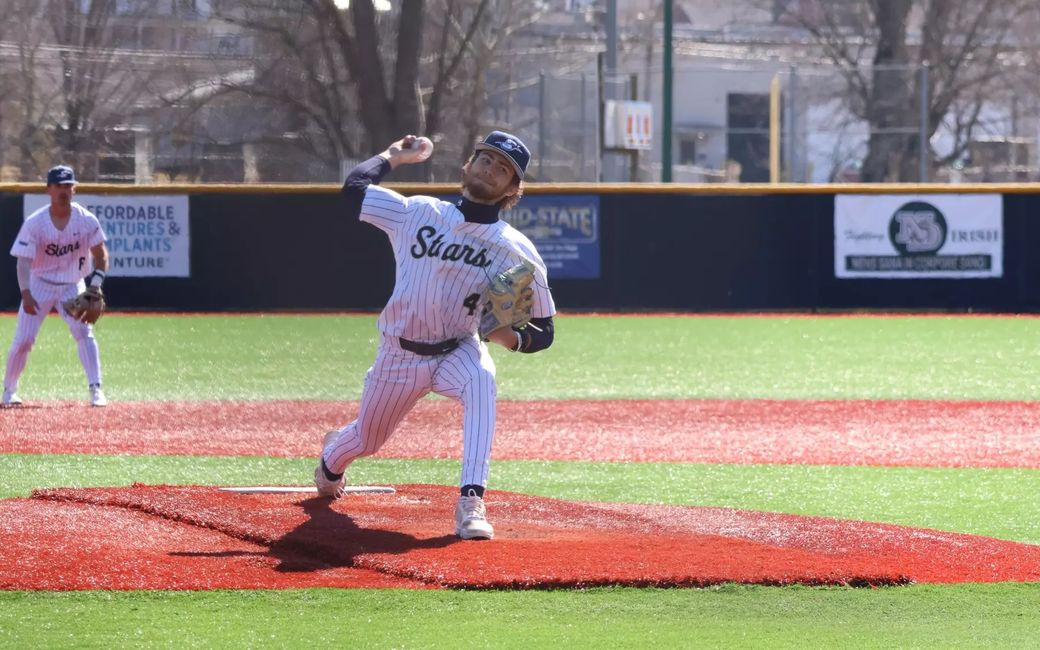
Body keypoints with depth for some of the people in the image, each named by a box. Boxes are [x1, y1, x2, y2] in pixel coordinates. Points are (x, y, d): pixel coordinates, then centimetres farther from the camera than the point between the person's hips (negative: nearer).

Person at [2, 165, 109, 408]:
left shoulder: (86, 221, -11)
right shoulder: (34, 223, -16)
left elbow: (101, 254, -2)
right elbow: (23, 261, -19)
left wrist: (96, 285, -17)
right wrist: (26, 294, -32)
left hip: (73, 286, 1)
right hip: (40, 285, -1)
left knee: (84, 332, -19)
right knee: (23, 340, -3)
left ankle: (96, 390, -19)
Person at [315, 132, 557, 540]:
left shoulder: (515, 251, -12)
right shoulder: (417, 213, -6)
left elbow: (543, 330, -9)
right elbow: (354, 189, 0)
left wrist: (512, 338, -30)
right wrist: (395, 156, 11)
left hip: (457, 351, -2)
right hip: (399, 354, 2)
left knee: (480, 380, -37)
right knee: (365, 440, 17)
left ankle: (471, 502, -43)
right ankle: (332, 456, 59)